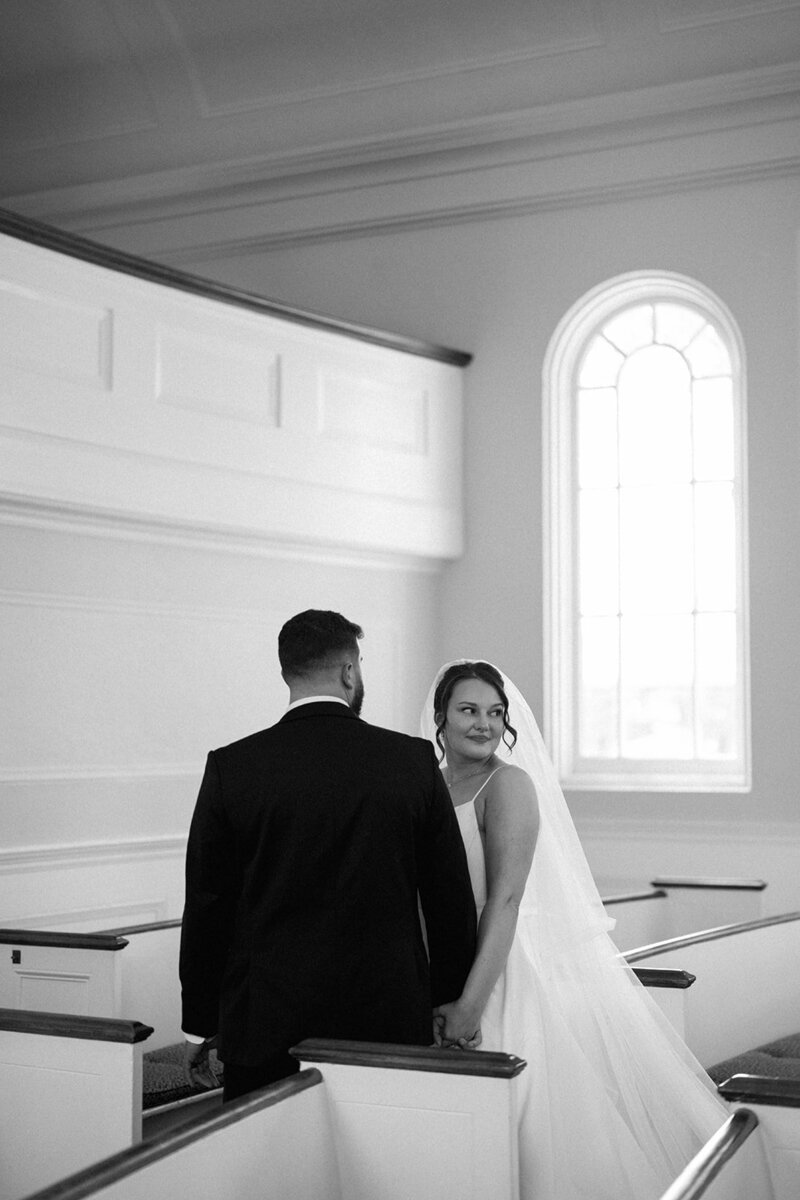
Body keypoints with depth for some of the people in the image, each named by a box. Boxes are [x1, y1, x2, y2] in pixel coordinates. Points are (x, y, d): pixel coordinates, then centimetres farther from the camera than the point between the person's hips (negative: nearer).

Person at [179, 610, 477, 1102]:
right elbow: (452, 899, 4)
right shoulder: (414, 760, -2)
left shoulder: (231, 767, -4)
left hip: (266, 1026, 0)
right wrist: (450, 1005, 16)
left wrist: (200, 1025, 11)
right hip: (389, 1020, 1)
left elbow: (207, 903, 1)